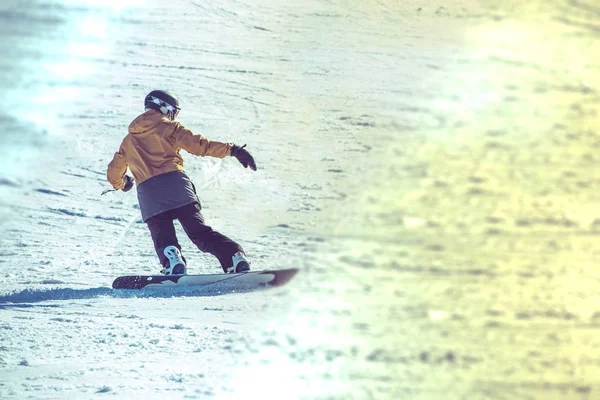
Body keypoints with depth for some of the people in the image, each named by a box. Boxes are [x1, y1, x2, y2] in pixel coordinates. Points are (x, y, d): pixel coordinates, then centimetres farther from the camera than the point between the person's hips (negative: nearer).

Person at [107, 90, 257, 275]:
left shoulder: (129, 140, 26)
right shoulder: (167, 127, 15)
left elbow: (113, 173, 33)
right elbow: (197, 144, -1)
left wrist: (121, 184, 57)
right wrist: (231, 149, -4)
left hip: (148, 193, 2)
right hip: (176, 184, -1)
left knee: (163, 238, 4)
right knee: (200, 232, 0)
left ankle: (171, 260, -29)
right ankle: (235, 257, -18)